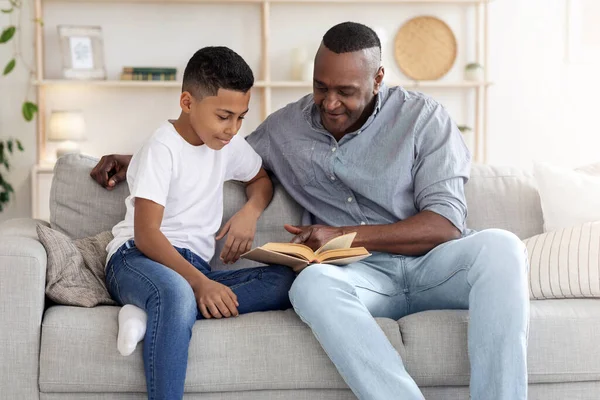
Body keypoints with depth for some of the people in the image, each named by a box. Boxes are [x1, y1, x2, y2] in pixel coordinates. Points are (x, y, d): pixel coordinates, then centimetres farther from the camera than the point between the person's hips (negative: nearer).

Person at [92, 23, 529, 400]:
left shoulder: (424, 117, -1)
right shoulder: (286, 126, 10)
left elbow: (445, 224, -8)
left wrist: (344, 235, -15)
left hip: (433, 263, -1)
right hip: (364, 275, 1)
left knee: (499, 246, -34)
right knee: (311, 284, -35)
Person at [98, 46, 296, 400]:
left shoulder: (228, 145, 13)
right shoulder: (162, 149, -8)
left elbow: (262, 178, 32)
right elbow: (146, 234, -16)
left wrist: (251, 212, 7)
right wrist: (199, 283, -29)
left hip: (195, 267, 7)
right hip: (139, 259, -7)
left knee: (285, 281, -21)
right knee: (177, 292, -44)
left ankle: (154, 315, -31)